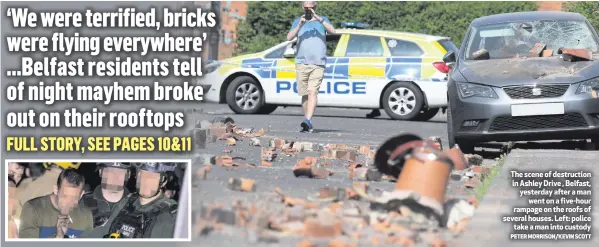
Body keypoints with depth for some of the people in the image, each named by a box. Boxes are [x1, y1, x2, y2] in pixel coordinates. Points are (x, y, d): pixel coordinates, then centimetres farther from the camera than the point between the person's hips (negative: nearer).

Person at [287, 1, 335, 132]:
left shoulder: (322, 20, 11)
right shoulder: (298, 21, 14)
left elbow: (332, 30, -8)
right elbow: (289, 37, 1)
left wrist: (318, 18, -17)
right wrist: (300, 25, -13)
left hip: (318, 63, -2)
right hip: (301, 63, 2)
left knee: (313, 92, -17)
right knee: (304, 95, 4)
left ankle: (308, 120, -28)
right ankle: (308, 125, 11)